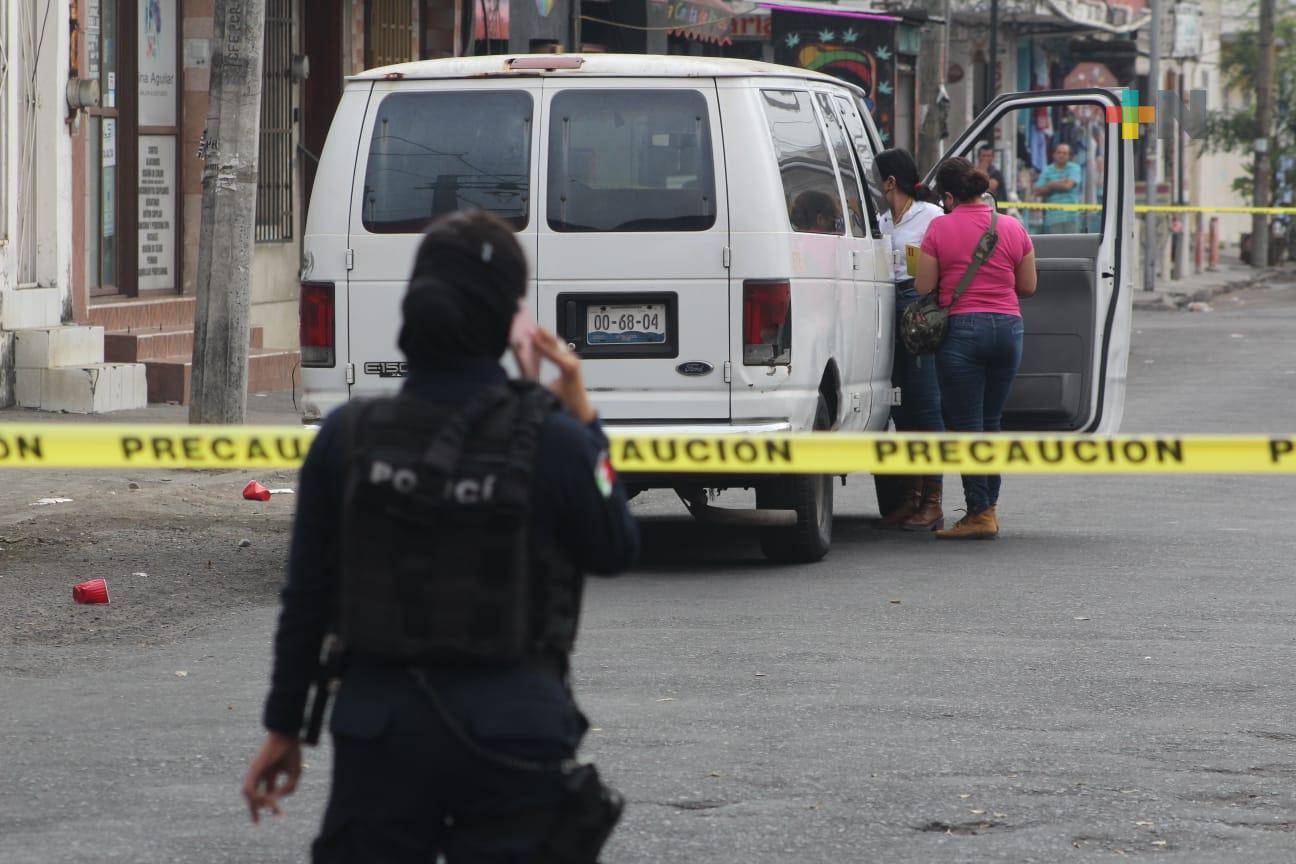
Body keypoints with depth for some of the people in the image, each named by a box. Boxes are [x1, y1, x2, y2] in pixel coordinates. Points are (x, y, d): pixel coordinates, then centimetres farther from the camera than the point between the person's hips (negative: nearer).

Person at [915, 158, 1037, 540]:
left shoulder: (940, 229, -6)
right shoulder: (1013, 228, 6)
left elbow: (923, 287, -4)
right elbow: (1028, 286, 12)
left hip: (961, 327, -5)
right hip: (1008, 328, 5)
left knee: (966, 424, -1)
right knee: (991, 422, 16)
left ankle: (979, 513, -5)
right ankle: (989, 506, 17)